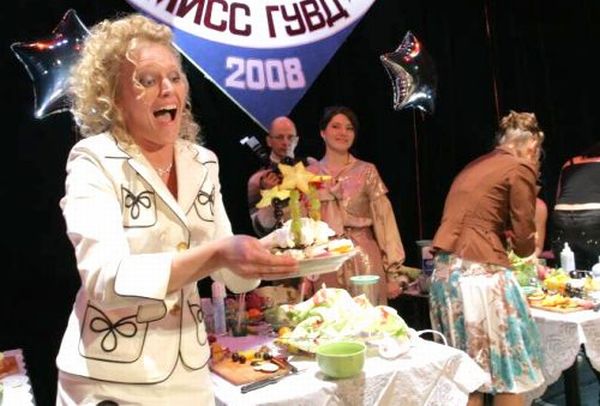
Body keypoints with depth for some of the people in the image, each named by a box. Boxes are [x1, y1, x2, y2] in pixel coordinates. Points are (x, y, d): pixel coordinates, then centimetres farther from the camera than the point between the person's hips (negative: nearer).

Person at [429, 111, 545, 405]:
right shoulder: (520, 168, -3)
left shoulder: (475, 165, 19)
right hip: (478, 272, -8)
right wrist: (528, 246, 18)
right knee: (508, 371, 7)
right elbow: (523, 242, -3)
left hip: (444, 270, 8)